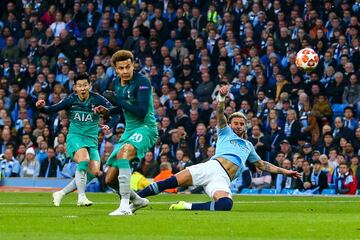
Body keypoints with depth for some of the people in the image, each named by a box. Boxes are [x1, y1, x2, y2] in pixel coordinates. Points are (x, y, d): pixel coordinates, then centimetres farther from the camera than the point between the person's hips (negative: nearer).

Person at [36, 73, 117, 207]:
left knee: (94, 172, -13)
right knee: (84, 159, -33)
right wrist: (42, 107, -19)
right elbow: (51, 110, 2)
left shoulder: (97, 100, -4)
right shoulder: (71, 100, -2)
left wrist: (108, 126, -20)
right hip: (74, 137, -2)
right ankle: (81, 197, -27)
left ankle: (61, 194, 0)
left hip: (92, 140, 2)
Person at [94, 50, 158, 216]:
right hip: (129, 130, 9)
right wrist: (107, 111, 8)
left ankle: (125, 206, -42)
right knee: (110, 180, 7)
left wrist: (119, 101, -20)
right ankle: (138, 201, 34)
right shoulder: (116, 83, 9)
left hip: (146, 127, -9)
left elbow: (141, 111, -24)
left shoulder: (142, 82, -15)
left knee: (123, 152, -39)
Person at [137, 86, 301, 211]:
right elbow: (220, 114, 7)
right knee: (173, 181, -24)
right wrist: (222, 97, -13)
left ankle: (187, 207, -27)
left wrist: (284, 171, 35)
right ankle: (136, 197, -24)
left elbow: (262, 165, 42)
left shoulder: (248, 146, 35)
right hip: (213, 166, -2)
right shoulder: (226, 132, 24)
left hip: (223, 179, 2)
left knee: (226, 204, -34)